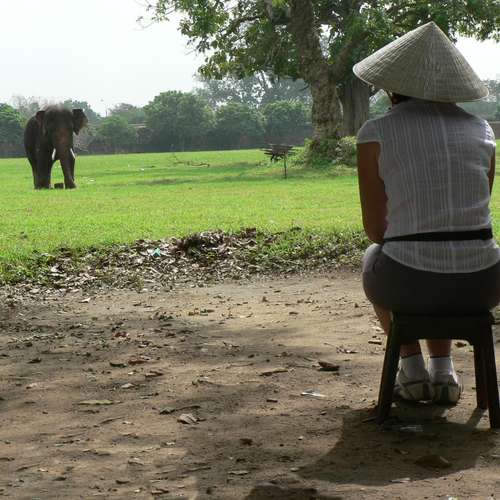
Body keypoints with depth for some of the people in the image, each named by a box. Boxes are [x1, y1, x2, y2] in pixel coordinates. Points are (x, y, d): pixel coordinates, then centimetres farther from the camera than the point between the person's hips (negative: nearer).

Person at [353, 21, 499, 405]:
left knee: (374, 260, 36)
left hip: (410, 284, -3)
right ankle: (443, 370, 26)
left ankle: (412, 366, 26)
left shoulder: (377, 133, -4)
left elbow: (375, 226, 0)